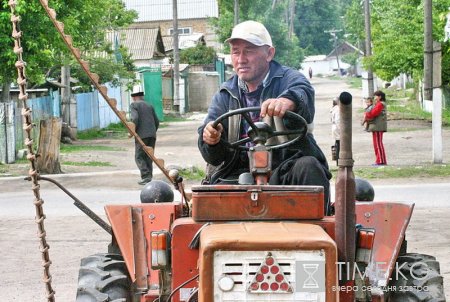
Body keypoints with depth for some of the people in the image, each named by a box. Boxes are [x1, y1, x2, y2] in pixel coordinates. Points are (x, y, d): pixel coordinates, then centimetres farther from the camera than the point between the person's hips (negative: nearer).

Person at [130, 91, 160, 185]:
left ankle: (146, 176, -15)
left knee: (139, 157, -1)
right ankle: (149, 177, 8)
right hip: (152, 135, 6)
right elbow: (157, 122, 17)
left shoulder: (134, 105, 2)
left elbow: (135, 118, -14)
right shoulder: (149, 106, 19)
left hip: (142, 135, -6)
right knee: (148, 157, 12)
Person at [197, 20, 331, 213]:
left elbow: (304, 93, -25)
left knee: (308, 167, -32)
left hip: (286, 170, -1)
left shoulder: (287, 79, 3)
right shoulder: (224, 96, 14)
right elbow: (214, 157, 6)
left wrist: (289, 100, -51)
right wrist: (211, 141, -20)